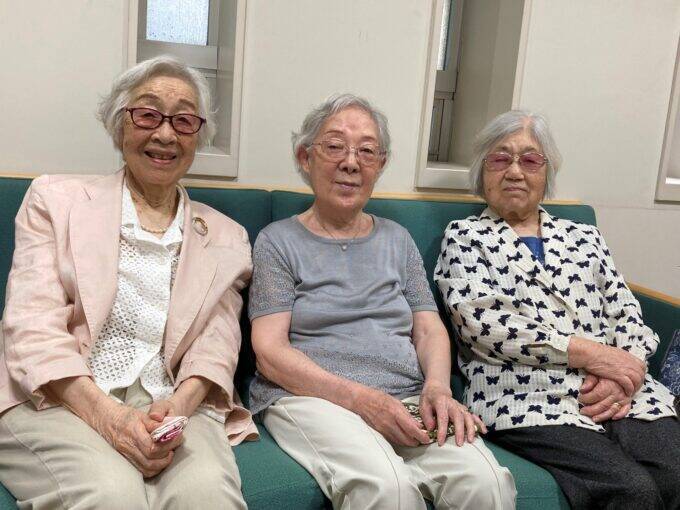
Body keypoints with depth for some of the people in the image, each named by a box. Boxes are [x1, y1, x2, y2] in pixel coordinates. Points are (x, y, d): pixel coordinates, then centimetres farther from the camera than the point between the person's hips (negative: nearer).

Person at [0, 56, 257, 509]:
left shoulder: (226, 237, 16)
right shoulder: (56, 198, 11)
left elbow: (216, 346, 6)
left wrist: (178, 406, -17)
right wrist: (107, 415, -17)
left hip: (174, 406, 1)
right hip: (58, 400, -1)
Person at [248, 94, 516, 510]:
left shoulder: (397, 239, 19)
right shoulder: (278, 241, 6)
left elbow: (430, 329, 13)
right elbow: (270, 351, -4)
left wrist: (438, 387, -10)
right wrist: (361, 398, -16)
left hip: (407, 401, 4)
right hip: (312, 398, -3)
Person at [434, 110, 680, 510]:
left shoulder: (583, 236, 23)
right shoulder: (465, 237, 11)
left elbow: (627, 313, 15)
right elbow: (481, 321, -4)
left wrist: (624, 373, -8)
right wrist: (587, 352, -10)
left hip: (624, 392, 4)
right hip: (527, 397, -4)